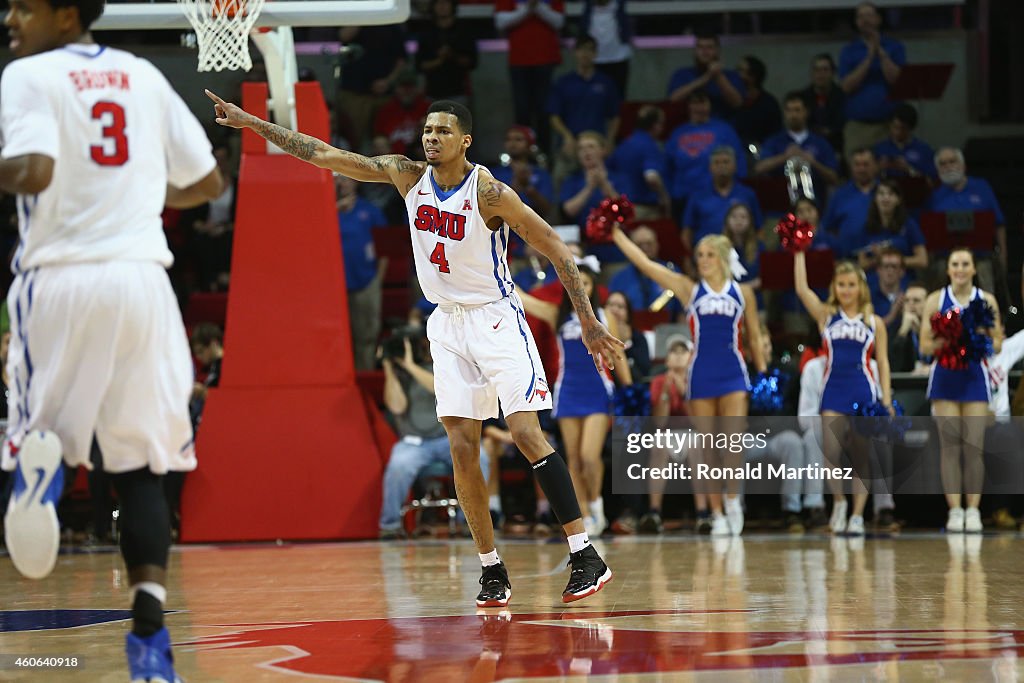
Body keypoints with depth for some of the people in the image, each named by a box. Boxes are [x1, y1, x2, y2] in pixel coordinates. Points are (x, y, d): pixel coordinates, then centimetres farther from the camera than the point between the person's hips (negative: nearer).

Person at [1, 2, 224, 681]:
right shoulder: (143, 75, 15)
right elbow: (207, 182, 19)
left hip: (61, 274, -3)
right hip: (141, 274, 3)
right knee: (140, 463, 5)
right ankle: (149, 614, -14)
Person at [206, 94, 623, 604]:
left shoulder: (489, 193, -16)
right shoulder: (408, 176, -1)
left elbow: (555, 250, -13)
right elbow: (326, 156, 0)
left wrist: (588, 322, -17)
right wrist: (249, 122, -4)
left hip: (495, 317, -5)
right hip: (446, 322, 5)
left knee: (526, 431, -16)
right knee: (461, 446, -2)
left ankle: (586, 557, -15)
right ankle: (492, 570, 4)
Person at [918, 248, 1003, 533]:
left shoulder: (986, 301, 5)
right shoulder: (936, 300, 4)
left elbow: (997, 344, 5)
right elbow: (924, 346, 3)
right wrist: (944, 342, -15)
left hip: (975, 378, 0)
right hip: (945, 378, 0)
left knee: (974, 446, -5)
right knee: (950, 445, -5)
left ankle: (973, 511, 0)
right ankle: (954, 511, -3)